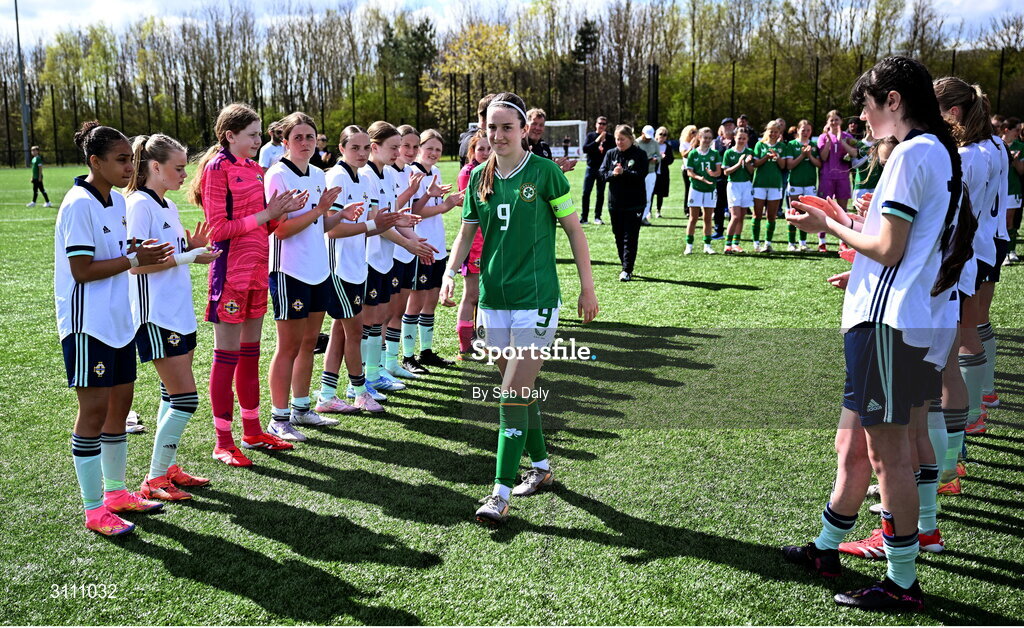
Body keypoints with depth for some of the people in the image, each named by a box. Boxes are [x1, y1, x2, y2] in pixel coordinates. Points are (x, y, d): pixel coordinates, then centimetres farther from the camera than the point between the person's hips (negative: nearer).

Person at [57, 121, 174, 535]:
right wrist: (133, 259, -17)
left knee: (121, 401, 13)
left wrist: (142, 251, 1)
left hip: (118, 321, 9)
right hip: (86, 325, -9)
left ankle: (115, 492, 28)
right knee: (94, 409, -3)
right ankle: (94, 511, 7)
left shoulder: (117, 201, 10)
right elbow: (82, 270, -19)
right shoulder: (79, 205, -16)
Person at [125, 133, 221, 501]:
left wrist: (193, 245, 3)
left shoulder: (168, 205, 14)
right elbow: (137, 263, -19)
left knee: (174, 396, 14)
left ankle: (168, 468, 24)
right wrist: (189, 256, -18)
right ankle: (154, 480, 2)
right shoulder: (140, 205, -13)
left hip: (181, 314, 9)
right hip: (157, 317, -9)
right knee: (185, 399, -9)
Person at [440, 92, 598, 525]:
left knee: (514, 396, -8)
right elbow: (467, 231, 13)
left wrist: (587, 287, -2)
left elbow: (574, 229, -2)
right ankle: (541, 465, 33)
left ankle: (501, 493, -2)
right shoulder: (479, 177, 7)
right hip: (493, 298, 5)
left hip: (535, 299, -5)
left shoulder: (545, 171, -7)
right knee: (519, 390, 15)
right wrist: (450, 271, -4)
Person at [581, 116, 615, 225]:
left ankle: (597, 217, 12)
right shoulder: (590, 135, 5)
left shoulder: (609, 138, 4)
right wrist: (596, 141, -16)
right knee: (586, 193, -4)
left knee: (600, 193, 4)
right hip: (591, 168, 0)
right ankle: (584, 217, 2)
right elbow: (585, 149, -8)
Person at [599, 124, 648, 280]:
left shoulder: (640, 154, -2)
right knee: (619, 237, 10)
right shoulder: (610, 154, 9)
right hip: (614, 203, 4)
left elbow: (641, 175, -13)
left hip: (634, 203, -4)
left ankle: (627, 270, -4)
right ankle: (626, 267, 22)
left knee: (630, 238, -5)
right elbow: (602, 173, 2)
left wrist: (623, 172, -23)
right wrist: (613, 173, -18)